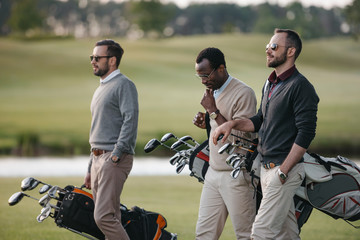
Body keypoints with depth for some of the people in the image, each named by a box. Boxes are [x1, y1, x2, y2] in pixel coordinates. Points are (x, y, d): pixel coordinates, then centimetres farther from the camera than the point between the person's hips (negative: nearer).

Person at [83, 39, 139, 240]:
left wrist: (117, 153, -25)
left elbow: (130, 120, -18)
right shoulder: (101, 89, 24)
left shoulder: (124, 85, -6)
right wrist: (90, 169, 26)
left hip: (114, 160, -10)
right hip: (99, 159, 10)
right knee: (111, 218, 7)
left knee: (104, 216, -17)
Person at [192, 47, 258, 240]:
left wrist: (214, 111, -17)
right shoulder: (213, 92, 14)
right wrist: (205, 123, 4)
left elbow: (240, 136, -20)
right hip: (213, 173, 8)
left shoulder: (244, 93, -14)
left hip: (236, 176, -8)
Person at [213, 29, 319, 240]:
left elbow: (306, 133, -18)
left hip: (286, 168, -9)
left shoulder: (300, 86, -12)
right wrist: (233, 124, 5)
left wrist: (283, 171, -21)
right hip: (267, 167, 9)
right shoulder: (270, 84, 18)